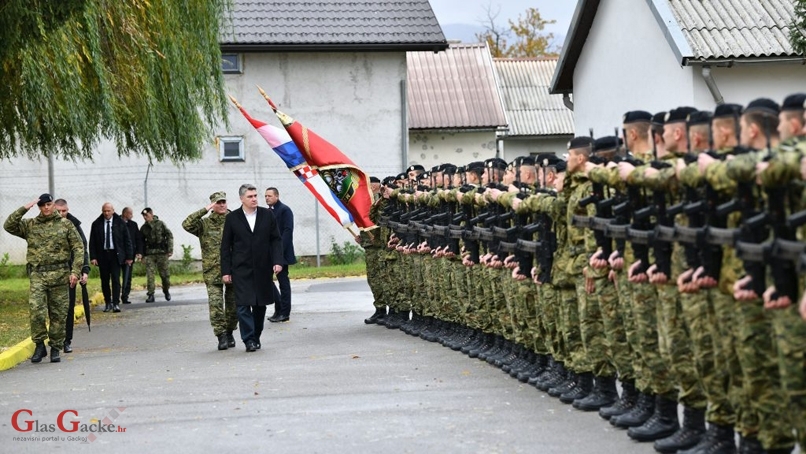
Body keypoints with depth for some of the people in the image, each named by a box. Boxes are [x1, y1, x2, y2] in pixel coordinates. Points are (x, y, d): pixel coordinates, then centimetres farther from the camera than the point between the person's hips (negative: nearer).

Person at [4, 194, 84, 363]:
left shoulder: (65, 224, 7)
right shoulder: (30, 225, 11)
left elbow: (78, 248, 3)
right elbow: (9, 226, -1)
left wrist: (75, 271, -6)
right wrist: (24, 208, -6)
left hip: (59, 274, 0)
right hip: (37, 275, 0)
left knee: (58, 314, 4)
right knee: (36, 311, -15)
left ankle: (55, 349, 15)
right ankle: (39, 345, 0)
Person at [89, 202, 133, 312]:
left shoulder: (120, 223, 1)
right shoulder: (96, 224, 4)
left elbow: (127, 240, 4)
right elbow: (92, 242, 4)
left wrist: (129, 256, 0)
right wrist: (93, 257, -5)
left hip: (116, 255, -2)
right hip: (102, 254, 2)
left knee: (115, 279, -9)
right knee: (104, 281, 6)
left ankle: (116, 303, -10)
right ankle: (108, 303, 16)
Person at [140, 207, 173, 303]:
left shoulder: (160, 224, 0)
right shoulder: (144, 227, 10)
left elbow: (169, 236, 0)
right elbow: (141, 241, 17)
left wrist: (170, 249, -8)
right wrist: (141, 253, 8)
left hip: (161, 252, -2)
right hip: (149, 253, 2)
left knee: (164, 273, 3)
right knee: (149, 274, -7)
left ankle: (166, 290, 27)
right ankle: (151, 294, -5)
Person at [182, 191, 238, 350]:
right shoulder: (205, 224, 2)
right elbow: (187, 224, -14)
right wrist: (205, 210, -15)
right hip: (212, 272, -2)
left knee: (233, 304, 9)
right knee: (215, 304, -10)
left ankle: (229, 333, 26)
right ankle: (221, 336, -6)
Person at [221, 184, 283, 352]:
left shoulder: (267, 214, 5)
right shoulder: (232, 218, 1)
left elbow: (276, 239, 6)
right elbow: (226, 246, 3)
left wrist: (277, 261, -6)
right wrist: (225, 271, -2)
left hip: (263, 269, 2)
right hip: (241, 269, -2)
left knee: (260, 304, 9)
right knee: (243, 304, -10)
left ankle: (256, 336, 23)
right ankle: (249, 339, -6)